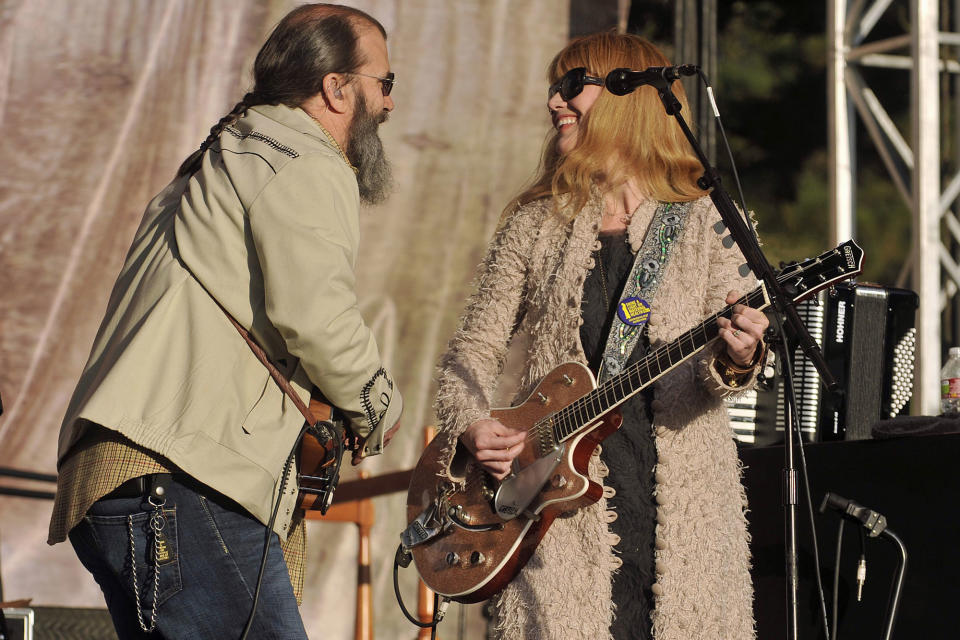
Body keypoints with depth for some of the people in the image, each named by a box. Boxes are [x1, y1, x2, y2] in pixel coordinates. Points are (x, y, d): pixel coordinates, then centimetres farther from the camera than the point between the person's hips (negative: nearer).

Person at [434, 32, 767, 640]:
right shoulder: (534, 226, 11)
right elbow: (473, 351, 13)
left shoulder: (705, 224, 5)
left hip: (682, 495, -1)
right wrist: (472, 426, -6)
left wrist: (734, 358, -26)